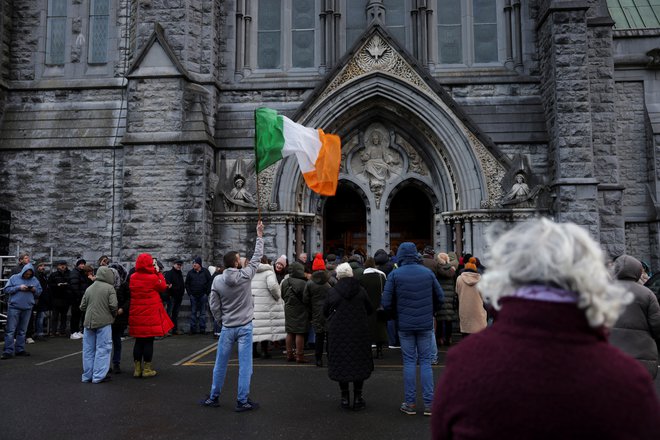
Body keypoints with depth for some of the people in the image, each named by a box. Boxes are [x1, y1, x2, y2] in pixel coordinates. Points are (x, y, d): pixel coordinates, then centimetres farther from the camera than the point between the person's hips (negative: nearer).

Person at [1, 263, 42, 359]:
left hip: (27, 308, 3)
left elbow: (39, 292, 14)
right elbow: (6, 289, -3)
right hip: (14, 307, -3)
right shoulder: (14, 278, 1)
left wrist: (35, 290, -8)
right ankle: (8, 351, -1)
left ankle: (20, 349, 19)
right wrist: (19, 287, -15)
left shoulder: (35, 280, 9)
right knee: (10, 330, -4)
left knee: (22, 330, 11)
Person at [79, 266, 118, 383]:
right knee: (102, 349, 1)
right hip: (104, 322, -5)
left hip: (88, 322, 5)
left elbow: (82, 306, 11)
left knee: (88, 349, 13)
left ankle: (87, 375, 20)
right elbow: (113, 305, -12)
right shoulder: (109, 288, -7)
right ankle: (98, 376, 1)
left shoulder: (89, 288, 9)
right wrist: (113, 315, 7)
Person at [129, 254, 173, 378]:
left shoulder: (132, 277, 1)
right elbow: (163, 287, 2)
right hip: (151, 314, -5)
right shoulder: (153, 278, -13)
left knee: (138, 341, 13)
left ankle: (137, 369, 19)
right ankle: (147, 369, 9)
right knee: (149, 341, 3)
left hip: (136, 314, 5)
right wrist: (158, 273, 8)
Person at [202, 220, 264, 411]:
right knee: (245, 365, 3)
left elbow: (214, 306, -1)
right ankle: (242, 401, 7)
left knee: (220, 364, 15)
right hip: (245, 327, -3)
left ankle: (214, 397, 28)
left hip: (227, 328, 3)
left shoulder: (217, 280, -5)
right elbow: (257, 257, 1)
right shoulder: (245, 275, -11)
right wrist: (259, 235, 10)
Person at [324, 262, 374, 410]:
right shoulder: (361, 290, -5)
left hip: (338, 333, 0)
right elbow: (370, 310, 5)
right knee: (359, 363, 10)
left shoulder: (332, 291, -7)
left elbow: (325, 312, 3)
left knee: (341, 364, 10)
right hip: (359, 333, 1)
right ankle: (358, 398, 13)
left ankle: (345, 398, 14)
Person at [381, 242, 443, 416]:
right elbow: (439, 297, 7)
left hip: (405, 325, -1)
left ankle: (410, 403, 11)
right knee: (425, 361, 8)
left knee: (409, 362, 7)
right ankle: (428, 403, 9)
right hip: (425, 325, 1)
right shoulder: (428, 273, 1)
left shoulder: (394, 275, -5)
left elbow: (386, 303, -7)